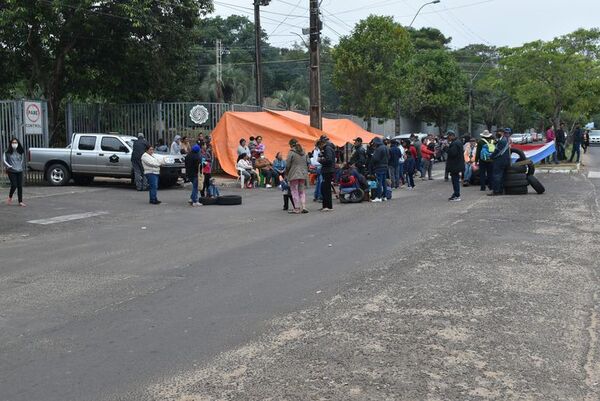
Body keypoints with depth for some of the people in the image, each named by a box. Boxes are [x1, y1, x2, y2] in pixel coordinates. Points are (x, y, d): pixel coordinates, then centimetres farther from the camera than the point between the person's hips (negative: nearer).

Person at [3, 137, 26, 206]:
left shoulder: (21, 152, 7)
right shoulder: (8, 152, -3)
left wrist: (22, 167, 10)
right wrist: (9, 166, -10)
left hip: (19, 171, 3)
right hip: (11, 171, -3)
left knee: (20, 186, 1)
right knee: (14, 185, -9)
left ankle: (20, 202, 7)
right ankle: (10, 197, 19)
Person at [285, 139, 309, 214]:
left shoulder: (291, 152, -10)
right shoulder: (303, 152, 9)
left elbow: (288, 165, -9)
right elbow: (307, 163, 13)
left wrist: (286, 174, 4)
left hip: (294, 175, -6)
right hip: (303, 174, 6)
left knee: (294, 191, 1)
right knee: (302, 190, 14)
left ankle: (297, 208, 0)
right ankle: (303, 207, 5)